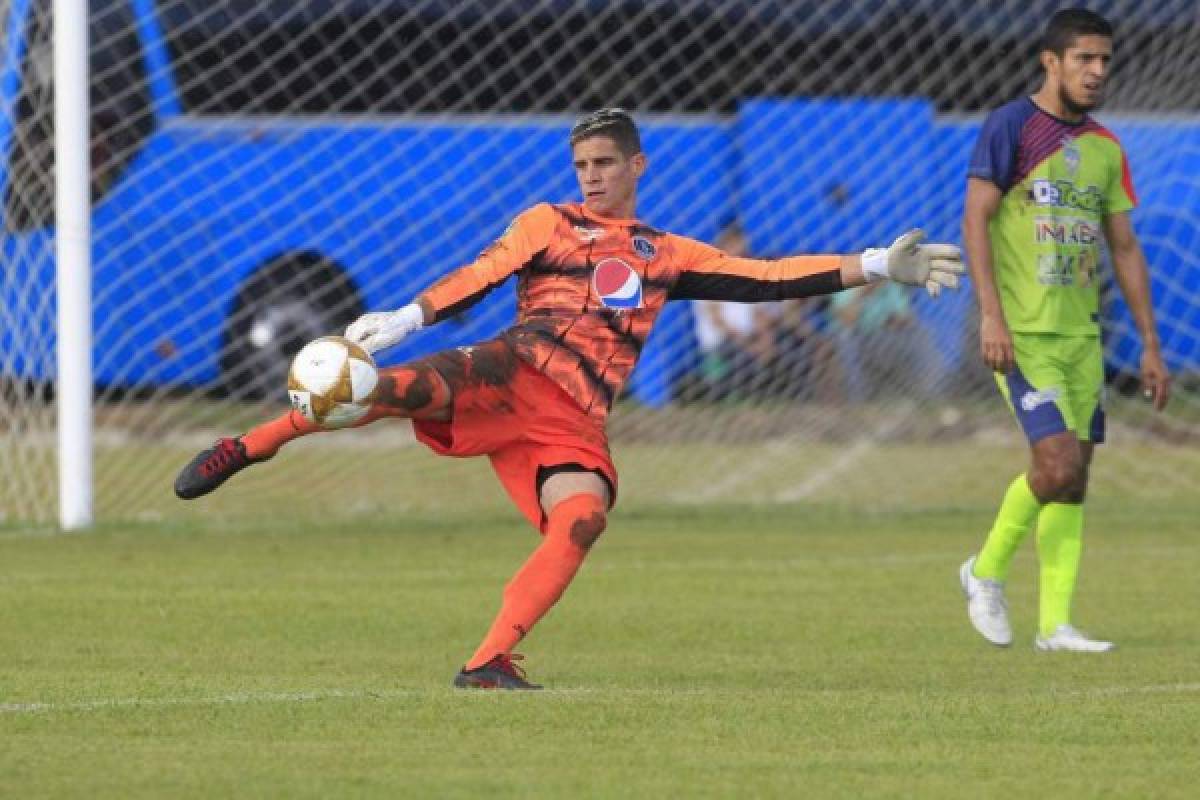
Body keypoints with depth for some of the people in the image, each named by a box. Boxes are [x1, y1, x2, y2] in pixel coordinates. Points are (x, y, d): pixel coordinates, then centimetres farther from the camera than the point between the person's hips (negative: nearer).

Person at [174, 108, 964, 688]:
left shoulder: (668, 256, 26)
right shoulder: (549, 223, 17)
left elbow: (763, 277, 19)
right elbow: (483, 275, 2)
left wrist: (876, 267, 12)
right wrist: (406, 319, -16)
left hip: (575, 422, 3)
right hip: (517, 371, -3)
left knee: (583, 519, -28)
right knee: (409, 386, -33)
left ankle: (490, 662, -27)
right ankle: (247, 448, -20)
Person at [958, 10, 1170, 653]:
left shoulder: (1105, 149, 14)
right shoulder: (1010, 127, -5)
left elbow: (1125, 248, 18)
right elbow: (975, 219, -10)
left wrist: (1151, 346, 14)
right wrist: (991, 315, -20)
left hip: (1081, 332, 6)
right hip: (1022, 333, -6)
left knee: (1074, 479, 3)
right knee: (1059, 463, -16)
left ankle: (1056, 623, 6)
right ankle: (987, 571, 6)